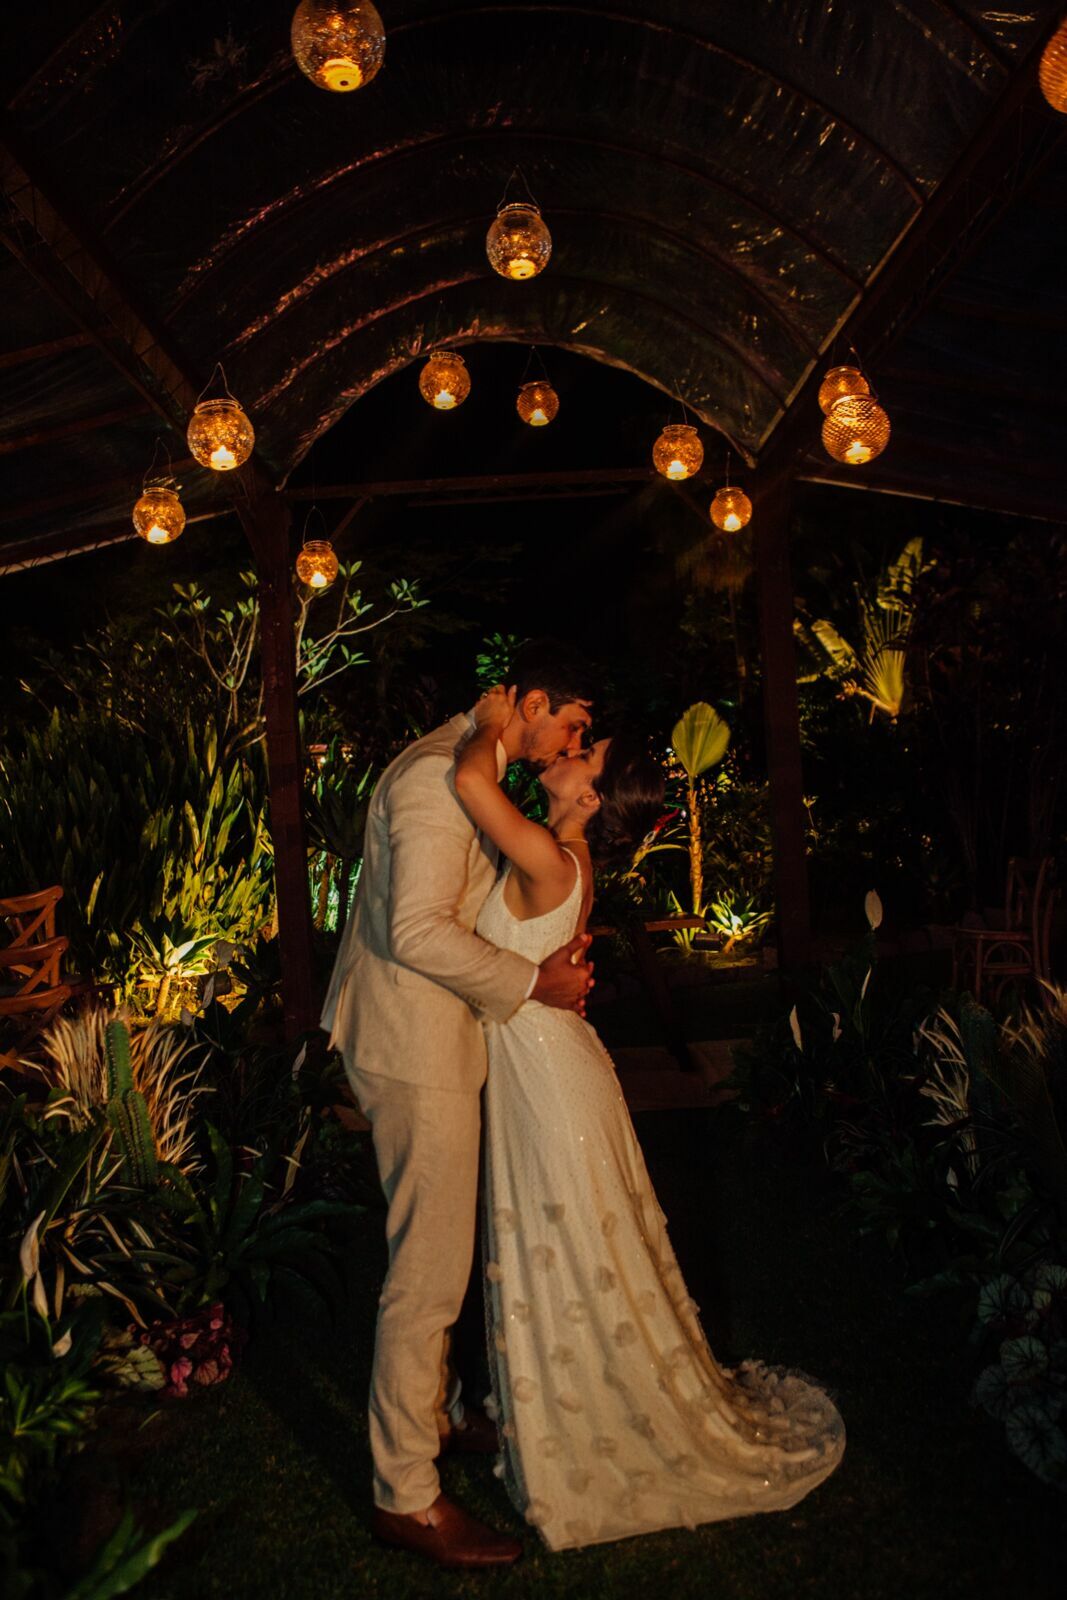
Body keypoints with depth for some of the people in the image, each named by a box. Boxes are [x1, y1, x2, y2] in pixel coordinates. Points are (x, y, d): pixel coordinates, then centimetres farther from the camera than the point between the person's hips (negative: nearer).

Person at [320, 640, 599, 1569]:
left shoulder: (467, 771, 13)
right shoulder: (439, 775, -21)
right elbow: (418, 932, -28)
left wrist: (554, 953, 9)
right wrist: (532, 983, -18)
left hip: (431, 1039, 11)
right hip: (415, 1049, -11)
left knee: (438, 1253, 23)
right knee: (428, 1272, 1)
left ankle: (432, 1411, 43)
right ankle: (405, 1496, 19)